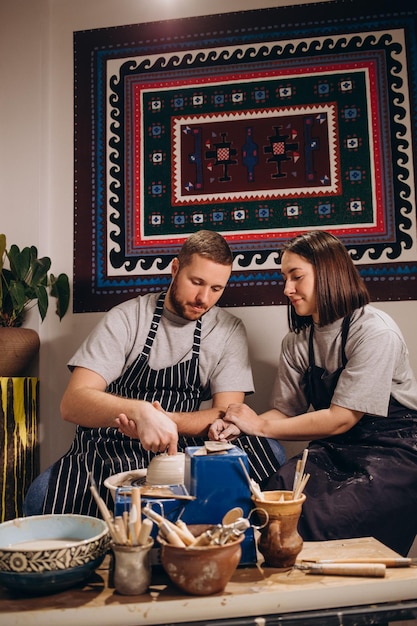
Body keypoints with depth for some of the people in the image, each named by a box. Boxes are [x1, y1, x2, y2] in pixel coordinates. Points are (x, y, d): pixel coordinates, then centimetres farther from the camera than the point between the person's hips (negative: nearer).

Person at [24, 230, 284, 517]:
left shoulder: (230, 330, 1)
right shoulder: (126, 318, -7)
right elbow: (73, 402, -16)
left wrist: (159, 420, -24)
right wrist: (139, 410, -37)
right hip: (109, 448, -1)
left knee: (271, 454, -24)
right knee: (42, 495, -30)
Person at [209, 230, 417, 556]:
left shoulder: (374, 331, -16)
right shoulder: (297, 342, 6)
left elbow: (341, 418, -18)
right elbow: (286, 410, 6)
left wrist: (261, 426, -12)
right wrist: (237, 427, -14)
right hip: (336, 449, 5)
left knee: (317, 519, -28)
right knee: (271, 494, -22)